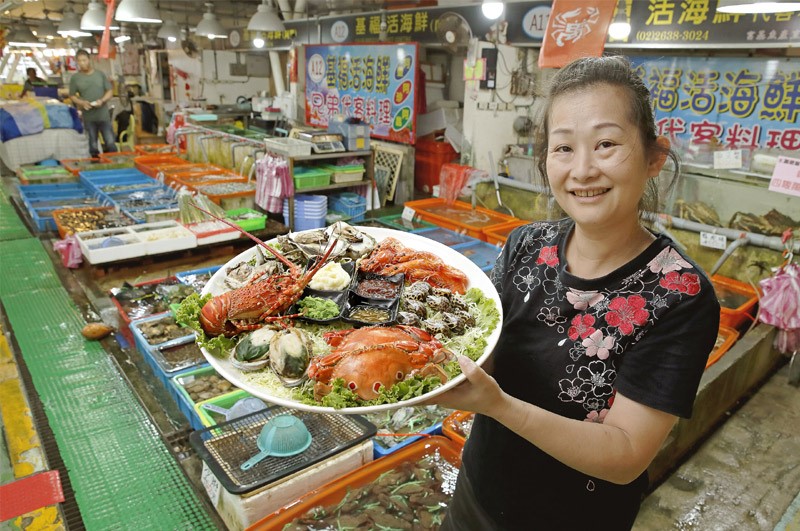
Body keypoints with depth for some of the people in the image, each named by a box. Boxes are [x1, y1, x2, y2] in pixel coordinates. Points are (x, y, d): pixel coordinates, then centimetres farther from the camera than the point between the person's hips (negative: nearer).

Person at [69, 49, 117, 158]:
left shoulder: (100, 74, 4)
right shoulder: (75, 77, 2)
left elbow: (110, 91, 5)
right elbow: (72, 96, 7)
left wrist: (102, 100, -13)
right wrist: (82, 102, -13)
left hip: (104, 115, 0)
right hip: (88, 117, 0)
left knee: (110, 144, -3)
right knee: (93, 146, 8)